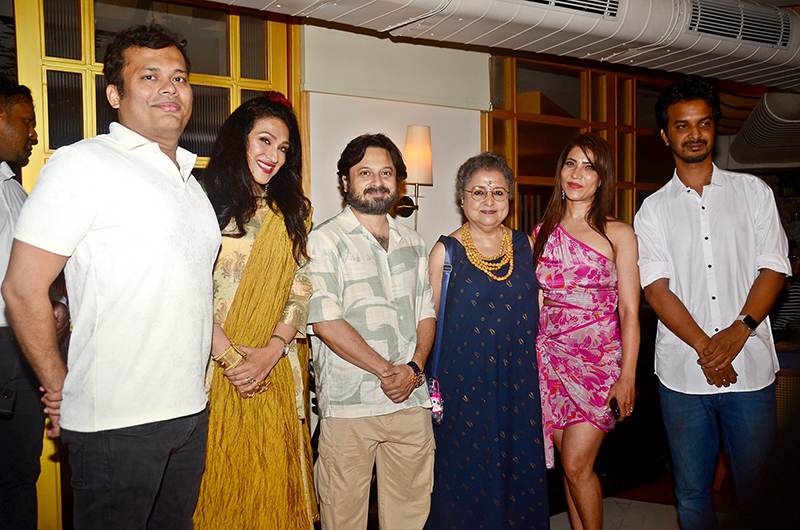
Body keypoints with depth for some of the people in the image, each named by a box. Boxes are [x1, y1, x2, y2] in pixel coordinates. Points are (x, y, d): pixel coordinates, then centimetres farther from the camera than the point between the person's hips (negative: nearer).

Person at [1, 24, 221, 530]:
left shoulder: (191, 180, 15)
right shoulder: (83, 164, -9)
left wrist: (228, 353, 12)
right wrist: (61, 390, -6)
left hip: (192, 412, 7)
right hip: (115, 425, -7)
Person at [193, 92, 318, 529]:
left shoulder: (290, 213, 13)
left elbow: (301, 290, 5)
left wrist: (271, 351, -8)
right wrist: (228, 353, -14)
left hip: (277, 373, 3)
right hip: (217, 373, -3)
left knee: (270, 484, 8)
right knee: (220, 481, 6)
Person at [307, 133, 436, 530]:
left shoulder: (413, 244, 16)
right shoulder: (325, 241, -3)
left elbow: (426, 314, 16)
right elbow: (326, 322, -11)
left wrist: (414, 368, -3)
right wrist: (386, 371, -12)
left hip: (411, 400, 5)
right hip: (347, 406, -4)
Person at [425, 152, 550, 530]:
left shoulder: (525, 246, 7)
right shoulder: (446, 251, -3)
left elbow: (536, 311, 14)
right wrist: (431, 385, -6)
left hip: (518, 382, 3)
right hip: (464, 382, -3)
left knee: (520, 474, 10)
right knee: (467, 476, 4)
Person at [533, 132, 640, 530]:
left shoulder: (618, 234, 1)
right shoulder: (541, 234, 10)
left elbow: (629, 312, -3)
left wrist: (627, 376, -9)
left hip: (600, 356, -3)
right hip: (551, 355, 3)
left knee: (577, 465, -8)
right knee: (569, 464, 7)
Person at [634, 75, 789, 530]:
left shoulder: (752, 191, 9)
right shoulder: (653, 210, 7)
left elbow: (773, 268, 1)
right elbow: (655, 286, -2)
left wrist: (739, 331, -14)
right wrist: (705, 346, -13)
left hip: (751, 368, 0)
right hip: (683, 372, 0)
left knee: (757, 484, 7)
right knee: (693, 491, 9)